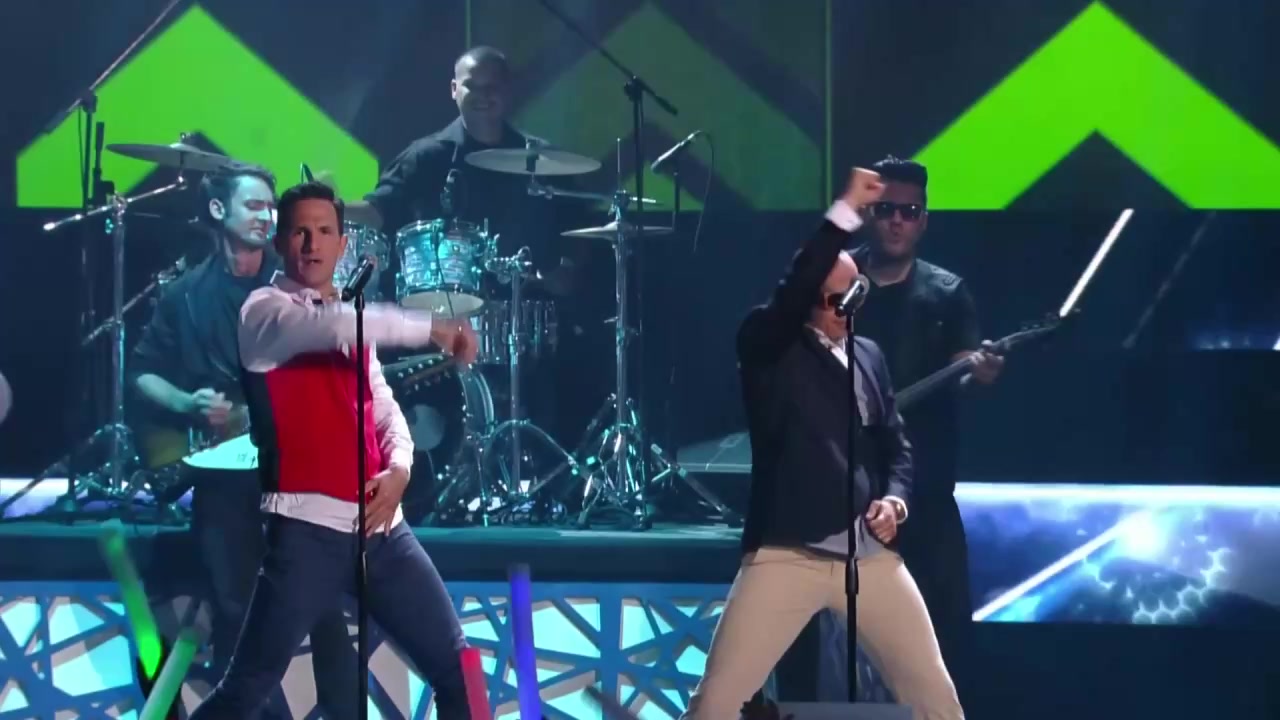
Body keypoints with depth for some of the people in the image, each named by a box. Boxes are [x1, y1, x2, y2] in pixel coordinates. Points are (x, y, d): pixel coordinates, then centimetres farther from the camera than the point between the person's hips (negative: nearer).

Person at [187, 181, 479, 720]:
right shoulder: (265, 311, -5)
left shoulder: (351, 321, 18)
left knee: (457, 670, 9)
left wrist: (399, 469, -5)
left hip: (379, 525, 7)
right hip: (308, 529, -7)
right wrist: (433, 330, -18)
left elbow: (385, 409, 16)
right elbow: (337, 327, -25)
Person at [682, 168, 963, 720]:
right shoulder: (769, 348, -2)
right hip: (787, 554, -5)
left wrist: (895, 498, -1)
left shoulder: (868, 355, 15)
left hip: (871, 555, 5)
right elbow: (790, 291, -22)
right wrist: (846, 211, -23)